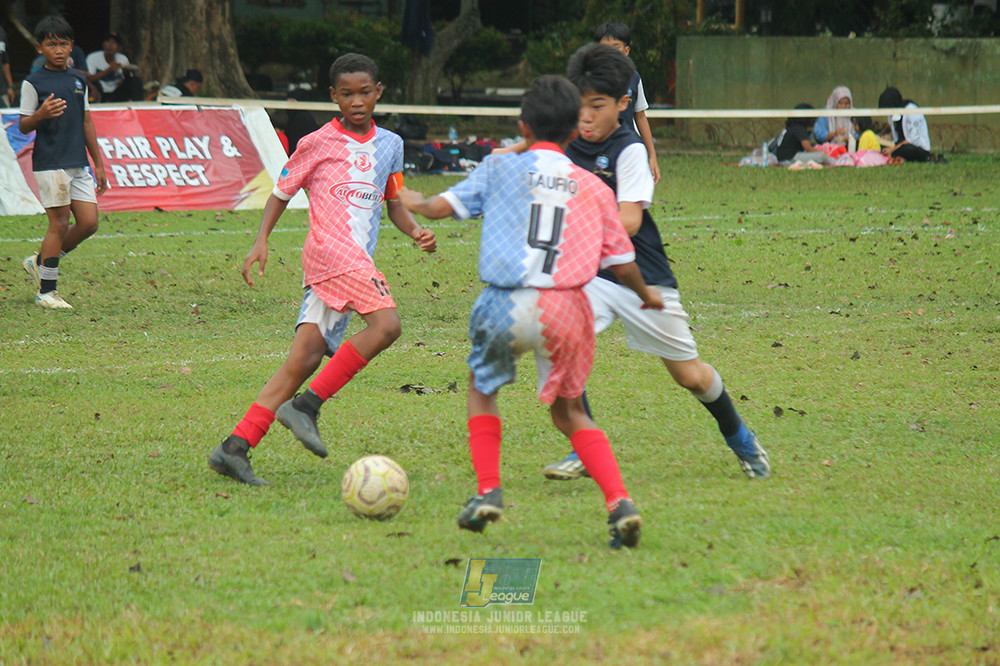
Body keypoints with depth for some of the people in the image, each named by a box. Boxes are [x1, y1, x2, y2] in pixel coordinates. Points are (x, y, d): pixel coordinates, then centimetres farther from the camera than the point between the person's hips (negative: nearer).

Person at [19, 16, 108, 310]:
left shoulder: (78, 80, 13)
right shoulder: (33, 83, -4)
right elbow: (23, 126, -4)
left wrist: (98, 164, 18)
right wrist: (42, 114, -26)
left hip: (79, 164, 6)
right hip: (50, 163, -6)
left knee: (88, 222, 2)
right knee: (59, 223, -6)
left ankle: (40, 261, 21)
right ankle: (46, 292, 3)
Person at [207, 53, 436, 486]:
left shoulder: (390, 145, 19)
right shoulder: (319, 143, 3)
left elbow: (393, 203, 27)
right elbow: (282, 192, 9)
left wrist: (415, 231, 7)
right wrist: (261, 240, -3)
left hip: (357, 262, 6)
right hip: (330, 249, -6)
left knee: (305, 359, -1)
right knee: (386, 323, -24)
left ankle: (235, 448, -3)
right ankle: (307, 405, -20)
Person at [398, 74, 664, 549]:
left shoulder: (499, 168, 8)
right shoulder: (593, 188, 12)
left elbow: (440, 208, 5)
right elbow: (622, 263, 12)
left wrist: (411, 201, 29)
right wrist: (645, 294, 33)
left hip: (507, 304, -1)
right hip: (565, 309, 2)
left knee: (482, 388, 25)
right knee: (568, 411, 17)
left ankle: (488, 491, 12)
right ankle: (619, 501, -1)